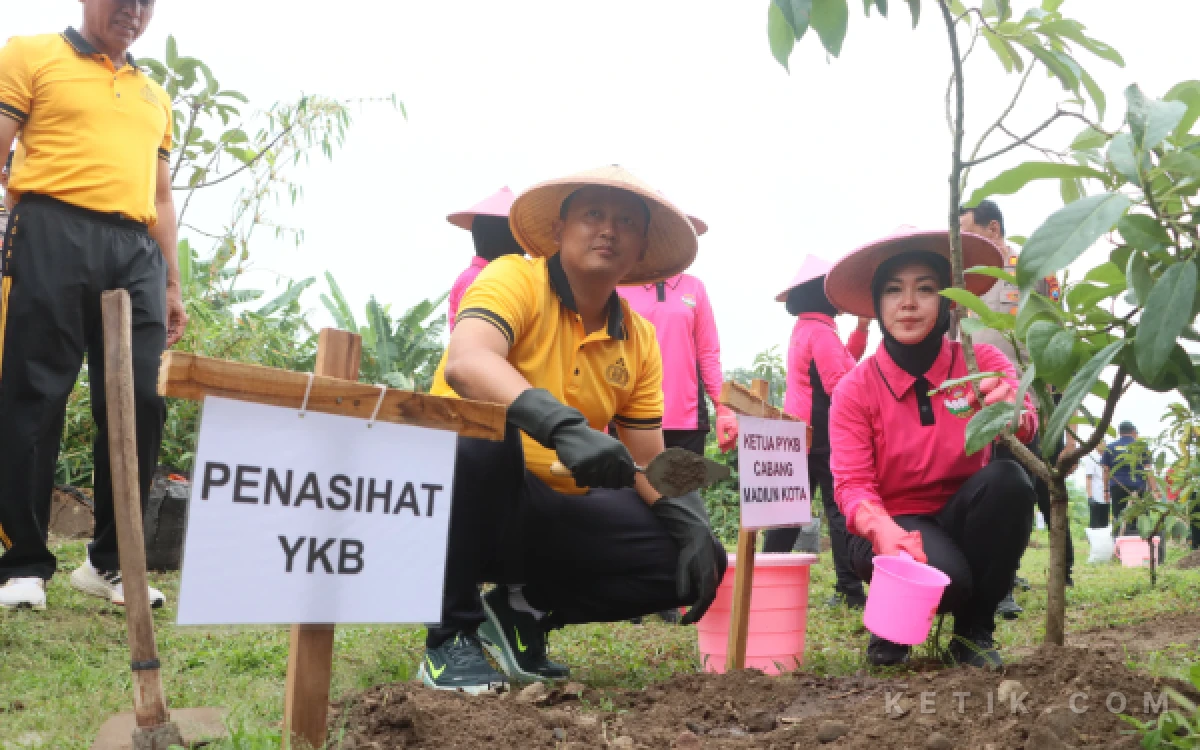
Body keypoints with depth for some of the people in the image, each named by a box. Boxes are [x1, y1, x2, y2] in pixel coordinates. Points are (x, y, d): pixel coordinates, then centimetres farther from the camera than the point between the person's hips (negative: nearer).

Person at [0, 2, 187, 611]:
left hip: (136, 251, 5)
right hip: (53, 233, -4)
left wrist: (172, 284, 19)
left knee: (138, 405, -3)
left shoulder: (154, 97, 25)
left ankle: (109, 562, 8)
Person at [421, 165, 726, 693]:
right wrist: (565, 427, -45)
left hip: (557, 516, 5)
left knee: (699, 560, -11)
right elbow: (465, 363, -32)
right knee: (482, 431, -37)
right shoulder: (515, 279, -11)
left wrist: (691, 519, -13)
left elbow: (647, 461, 7)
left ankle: (524, 610, 5)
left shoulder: (639, 339, 6)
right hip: (473, 496, -5)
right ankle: (451, 634, -17)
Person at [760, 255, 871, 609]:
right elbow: (838, 385, -19)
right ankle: (850, 590, -4)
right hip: (825, 434, -10)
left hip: (803, 433, 10)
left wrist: (862, 327, 12)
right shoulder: (821, 331, -14)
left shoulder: (804, 329, 18)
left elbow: (843, 361, 21)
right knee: (841, 509, -6)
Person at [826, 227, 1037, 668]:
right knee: (942, 576, -35)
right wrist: (885, 531, -38)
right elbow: (852, 483, -16)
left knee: (1008, 479, -30)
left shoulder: (981, 361, -6)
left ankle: (974, 631, -9)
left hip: (963, 518, 3)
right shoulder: (855, 389, -8)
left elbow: (1025, 426, -25)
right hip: (893, 525, -2)